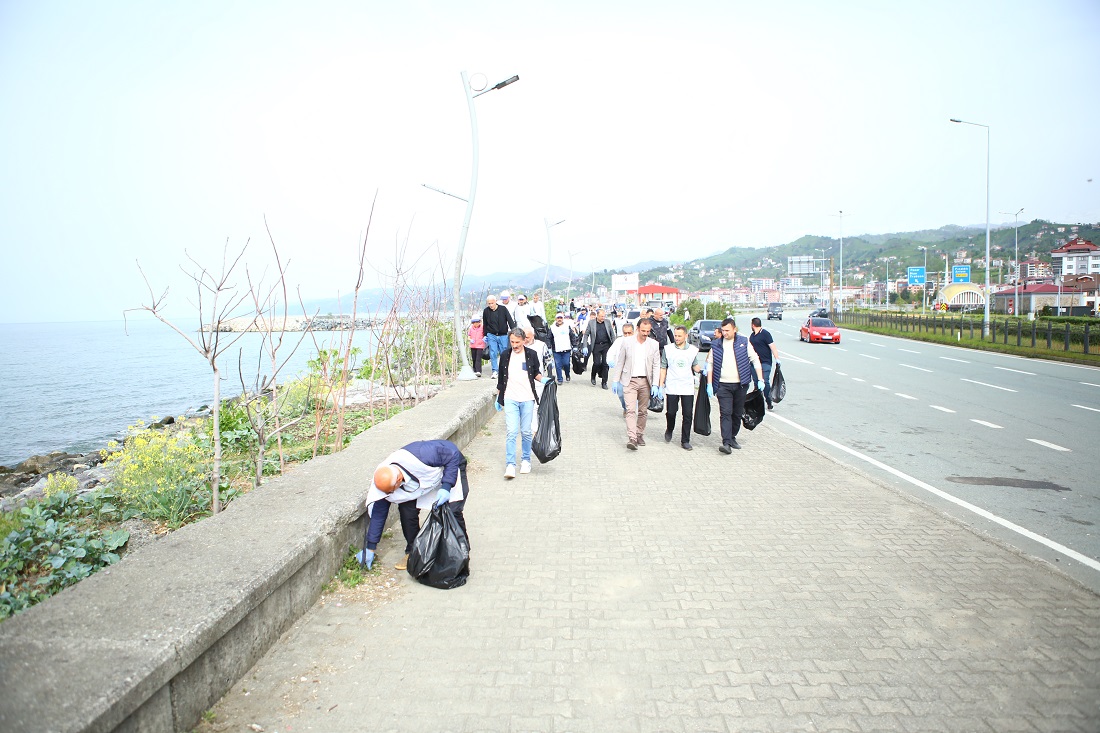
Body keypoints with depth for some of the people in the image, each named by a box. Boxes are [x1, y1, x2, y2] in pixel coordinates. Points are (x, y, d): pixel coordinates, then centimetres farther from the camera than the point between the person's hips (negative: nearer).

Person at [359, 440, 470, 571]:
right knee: (406, 510, -14)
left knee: (453, 511, -19)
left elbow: (452, 452, -32)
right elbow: (378, 514, -10)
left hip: (451, 468, -4)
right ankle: (413, 552, 8)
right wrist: (370, 547, -6)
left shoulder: (419, 457, -44)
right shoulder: (383, 482, -24)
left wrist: (446, 487, -36)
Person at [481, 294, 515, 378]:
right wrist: (485, 335, 12)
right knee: (493, 353, -5)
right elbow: (484, 324, 11)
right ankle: (495, 371, -1)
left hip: (503, 335, -1)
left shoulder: (503, 309, -4)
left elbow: (510, 321, -3)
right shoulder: (486, 311, 1)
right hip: (491, 335, 1)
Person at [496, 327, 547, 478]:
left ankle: (526, 460, 23)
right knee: (512, 432, -9)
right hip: (510, 399, 0)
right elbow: (501, 378, 13)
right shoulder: (505, 356, 5)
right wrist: (498, 397, 15)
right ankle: (510, 465, -9)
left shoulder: (531, 354, 2)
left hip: (527, 399, 0)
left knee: (526, 432, 7)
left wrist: (542, 379, -6)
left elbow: (536, 373, 15)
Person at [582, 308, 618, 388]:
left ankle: (604, 382, 10)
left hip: (606, 345, 2)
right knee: (597, 363, -7)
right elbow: (586, 334, 2)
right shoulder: (591, 322, -1)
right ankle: (593, 377, 22)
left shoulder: (608, 322, 5)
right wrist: (585, 347, -6)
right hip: (596, 346, -2)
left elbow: (612, 334, 10)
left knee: (605, 364, 0)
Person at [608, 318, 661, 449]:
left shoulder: (654, 345, 1)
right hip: (629, 381, -2)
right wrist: (615, 380, 2)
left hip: (645, 382, 2)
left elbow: (656, 366, 2)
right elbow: (620, 362, 5)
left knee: (643, 411, 11)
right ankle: (631, 439, -18)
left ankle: (640, 435, 26)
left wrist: (655, 385, -6)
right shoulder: (627, 343, -2)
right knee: (631, 410, -12)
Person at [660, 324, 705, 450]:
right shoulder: (668, 349, 4)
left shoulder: (693, 350, 6)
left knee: (688, 415, -1)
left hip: (688, 388, 1)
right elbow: (663, 368, 7)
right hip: (671, 387, -1)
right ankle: (669, 430, 31)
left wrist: (703, 366, -10)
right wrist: (661, 384, 1)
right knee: (670, 412, 1)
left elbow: (695, 368, 12)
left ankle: (685, 441, 9)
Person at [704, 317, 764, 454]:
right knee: (725, 413, -11)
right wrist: (709, 384, 0)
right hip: (723, 385, -1)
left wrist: (760, 380, -2)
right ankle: (726, 443, -16)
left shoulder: (744, 342, 2)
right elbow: (710, 364, 7)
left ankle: (732, 437, 27)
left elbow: (755, 360, 4)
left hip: (741, 385, 1)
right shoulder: (716, 345, 3)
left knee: (737, 413, 10)